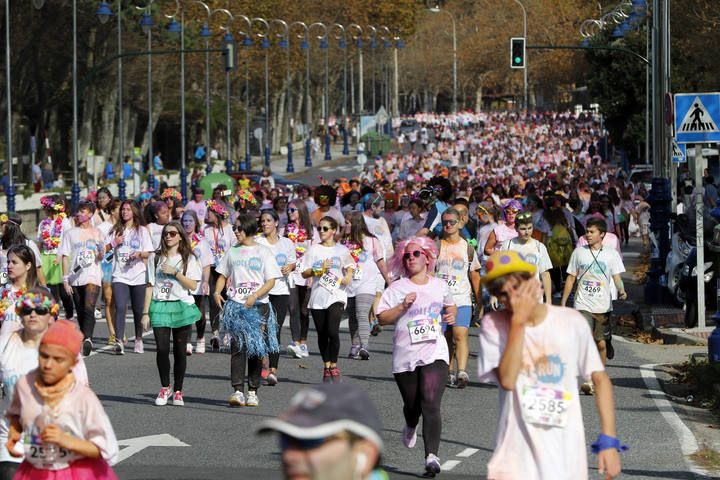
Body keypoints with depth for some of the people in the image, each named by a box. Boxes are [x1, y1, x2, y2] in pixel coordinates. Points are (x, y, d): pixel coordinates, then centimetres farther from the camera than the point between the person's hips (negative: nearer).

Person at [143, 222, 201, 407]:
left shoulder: (189, 259, 4)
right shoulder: (155, 258, 10)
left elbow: (193, 285, -5)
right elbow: (150, 286, 9)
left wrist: (175, 273, -15)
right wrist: (145, 312, 4)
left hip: (182, 307, -1)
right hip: (159, 306, 1)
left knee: (180, 350, 1)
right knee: (162, 349, -7)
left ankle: (177, 391, 10)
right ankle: (164, 388, 9)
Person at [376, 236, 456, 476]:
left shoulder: (440, 286, 10)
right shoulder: (397, 288, 2)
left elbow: (450, 305, 29)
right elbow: (382, 318, -3)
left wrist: (451, 314, 8)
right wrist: (402, 307, -17)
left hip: (434, 354, 0)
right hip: (405, 356, 0)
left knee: (431, 404, -17)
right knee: (412, 404, 13)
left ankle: (432, 456, -22)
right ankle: (411, 426, 51)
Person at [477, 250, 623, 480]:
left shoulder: (571, 322, -1)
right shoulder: (493, 325, -4)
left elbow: (600, 378, 6)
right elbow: (507, 380, -17)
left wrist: (608, 441, 0)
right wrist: (518, 322, -17)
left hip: (566, 457, 1)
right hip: (516, 459, -1)